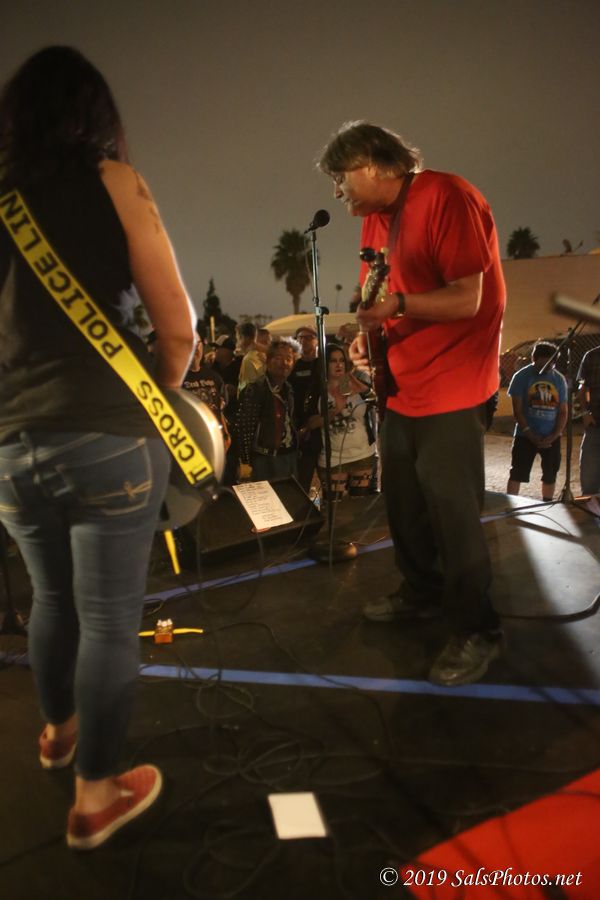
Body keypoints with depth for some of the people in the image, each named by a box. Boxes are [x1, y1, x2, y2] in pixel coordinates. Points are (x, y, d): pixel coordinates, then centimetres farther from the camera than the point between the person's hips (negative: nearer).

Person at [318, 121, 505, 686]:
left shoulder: (447, 198, -13)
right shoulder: (375, 218, 12)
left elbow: (467, 299, -18)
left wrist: (398, 307, -29)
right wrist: (368, 336, -1)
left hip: (451, 387, -8)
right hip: (402, 383, 8)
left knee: (451, 510, -4)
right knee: (402, 499, 15)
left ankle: (477, 632, 14)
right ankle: (421, 592, 36)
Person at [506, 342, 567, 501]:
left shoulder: (559, 379, 4)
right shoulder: (522, 377, -6)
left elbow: (563, 411, 5)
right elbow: (517, 410, -9)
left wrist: (553, 436, -9)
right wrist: (531, 436, -15)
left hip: (551, 437, 3)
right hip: (525, 435, -3)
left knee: (550, 475, 11)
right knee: (517, 474, -4)